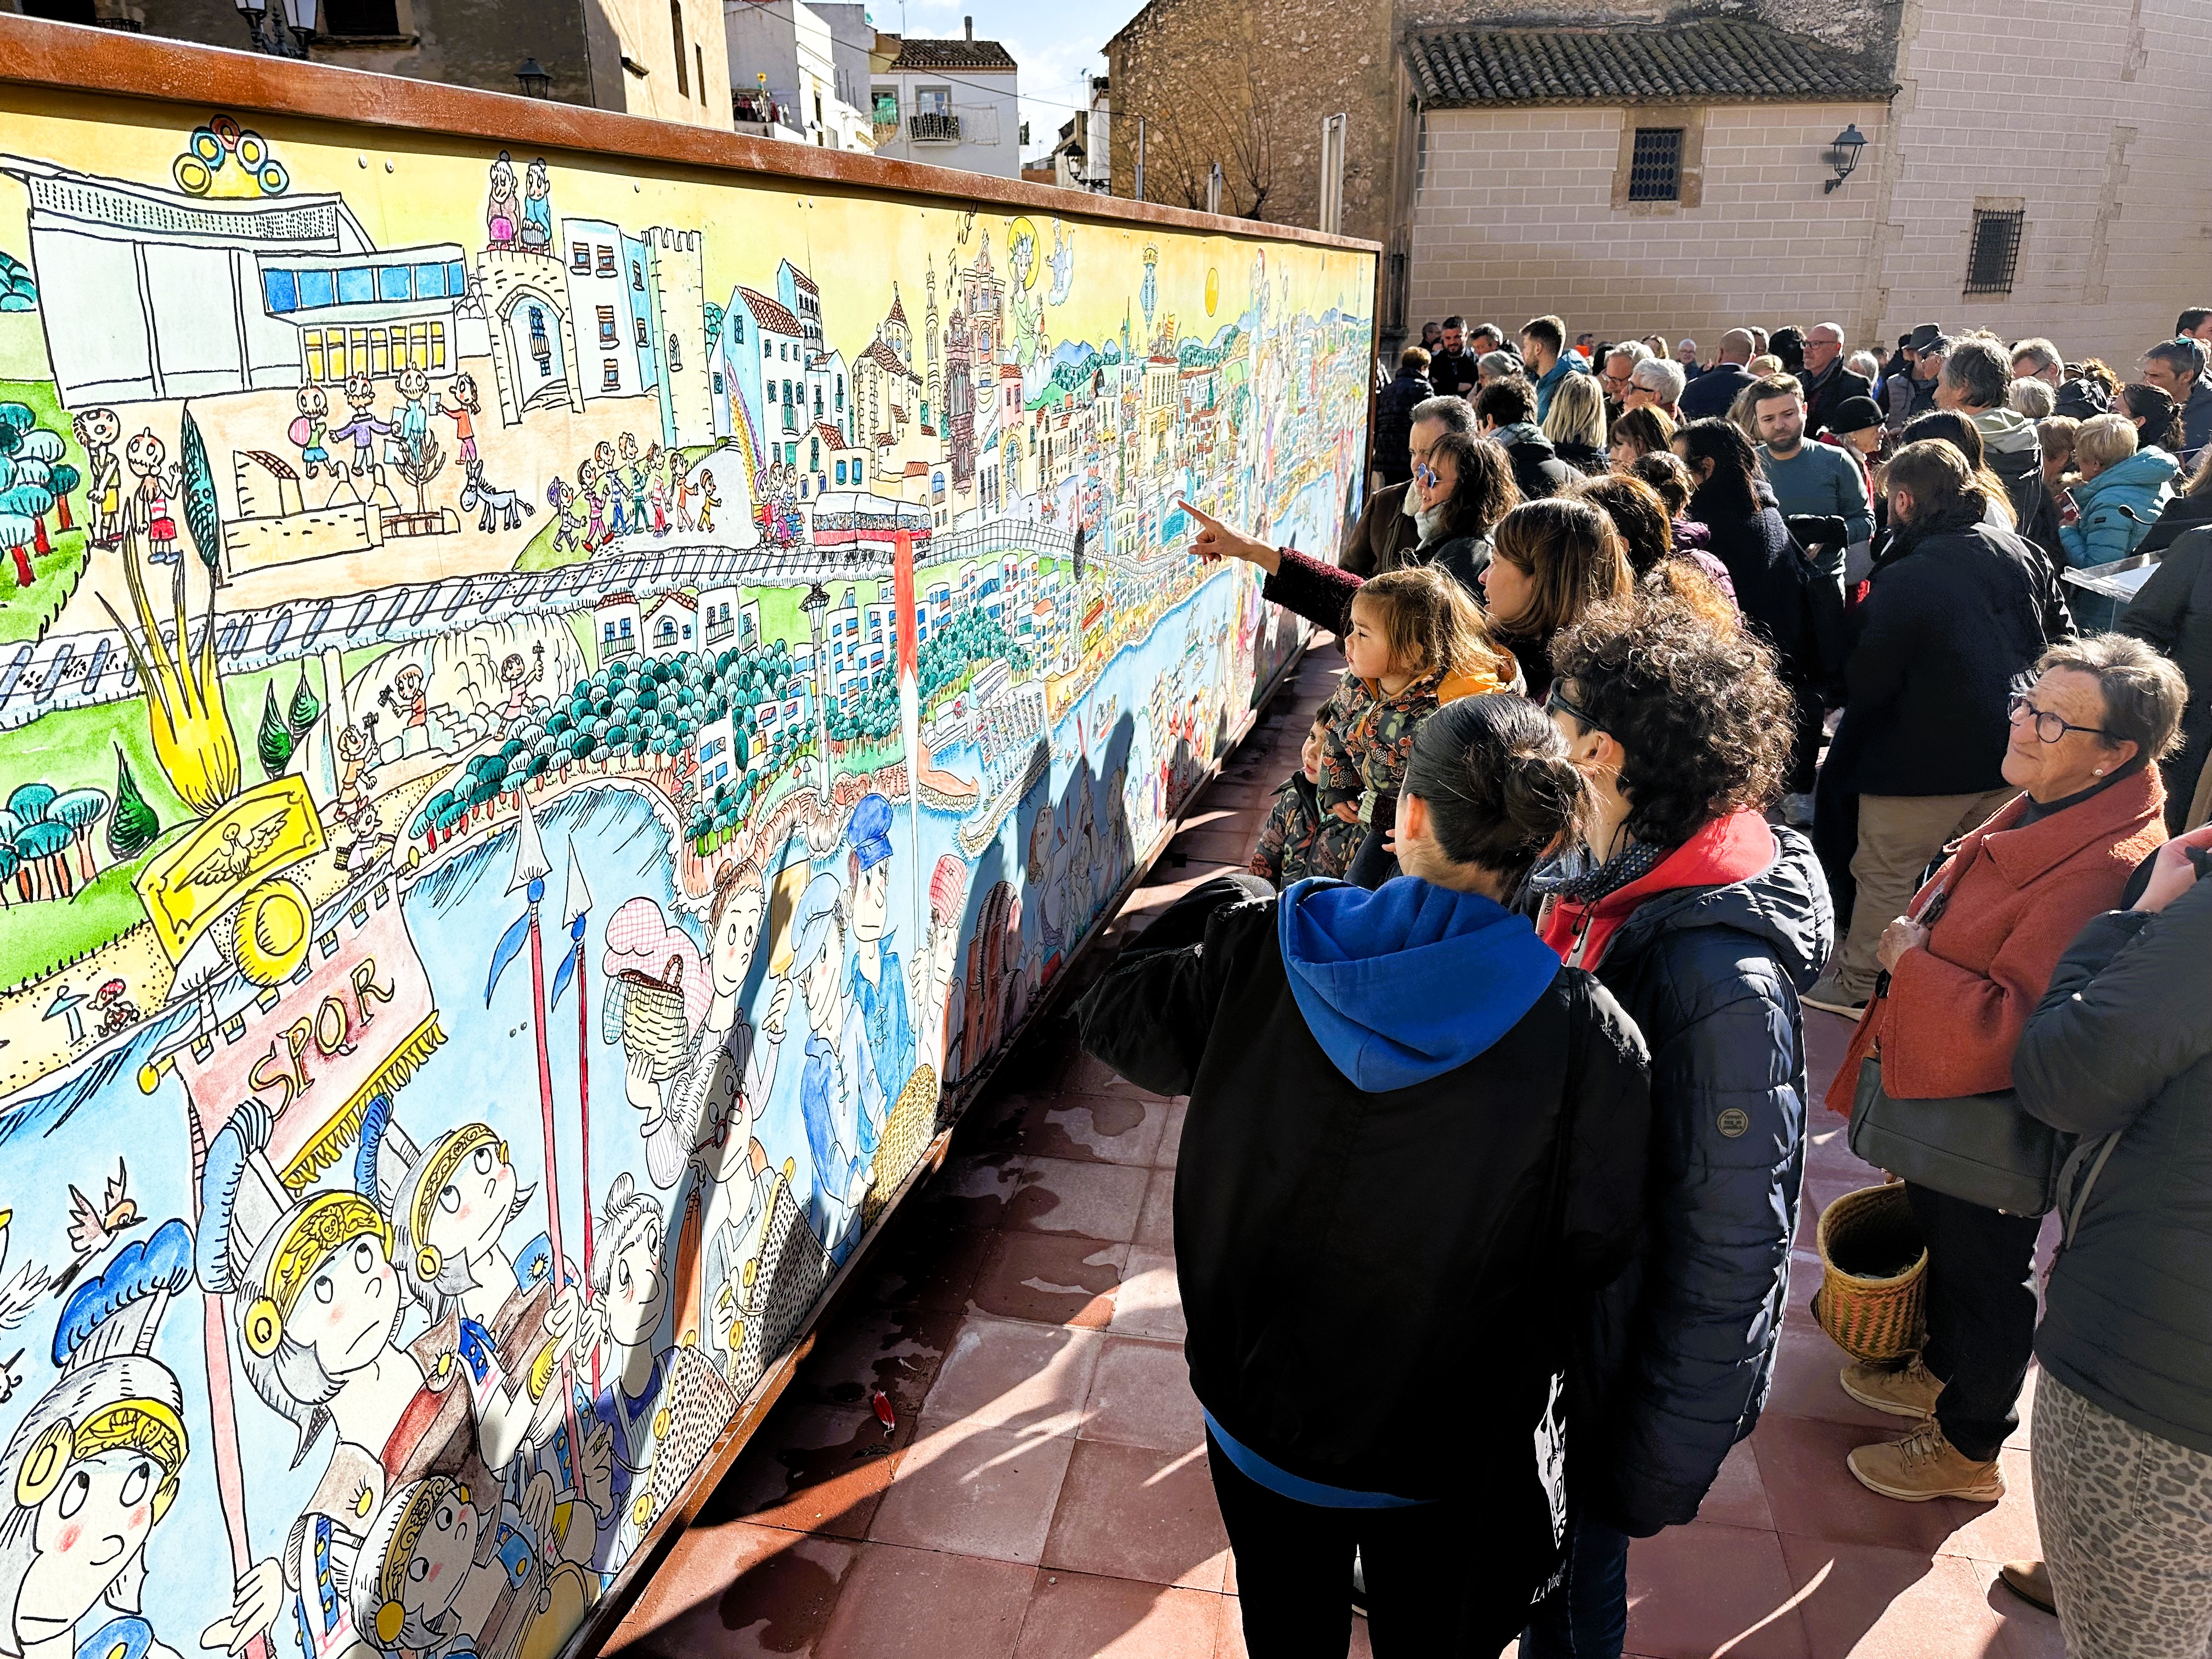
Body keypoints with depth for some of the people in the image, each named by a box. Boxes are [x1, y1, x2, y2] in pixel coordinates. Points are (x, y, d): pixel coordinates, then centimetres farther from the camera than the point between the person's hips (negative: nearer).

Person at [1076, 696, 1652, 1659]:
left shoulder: (1258, 951, -21)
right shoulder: (1587, 1037, -25)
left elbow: (1114, 1018, -3)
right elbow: (1596, 1255, -15)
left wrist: (1220, 903, 8)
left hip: (1261, 1403, 2)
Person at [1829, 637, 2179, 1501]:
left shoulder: (2108, 870, -35)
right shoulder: (2047, 808, -3)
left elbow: (2012, 1031, -37)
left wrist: (1910, 962, -27)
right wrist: (1912, 940, 5)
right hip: (1940, 1094, 9)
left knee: (1982, 1275, 14)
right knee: (1944, 1245, 29)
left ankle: (1968, 1447, 38)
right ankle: (1942, 1370, 55)